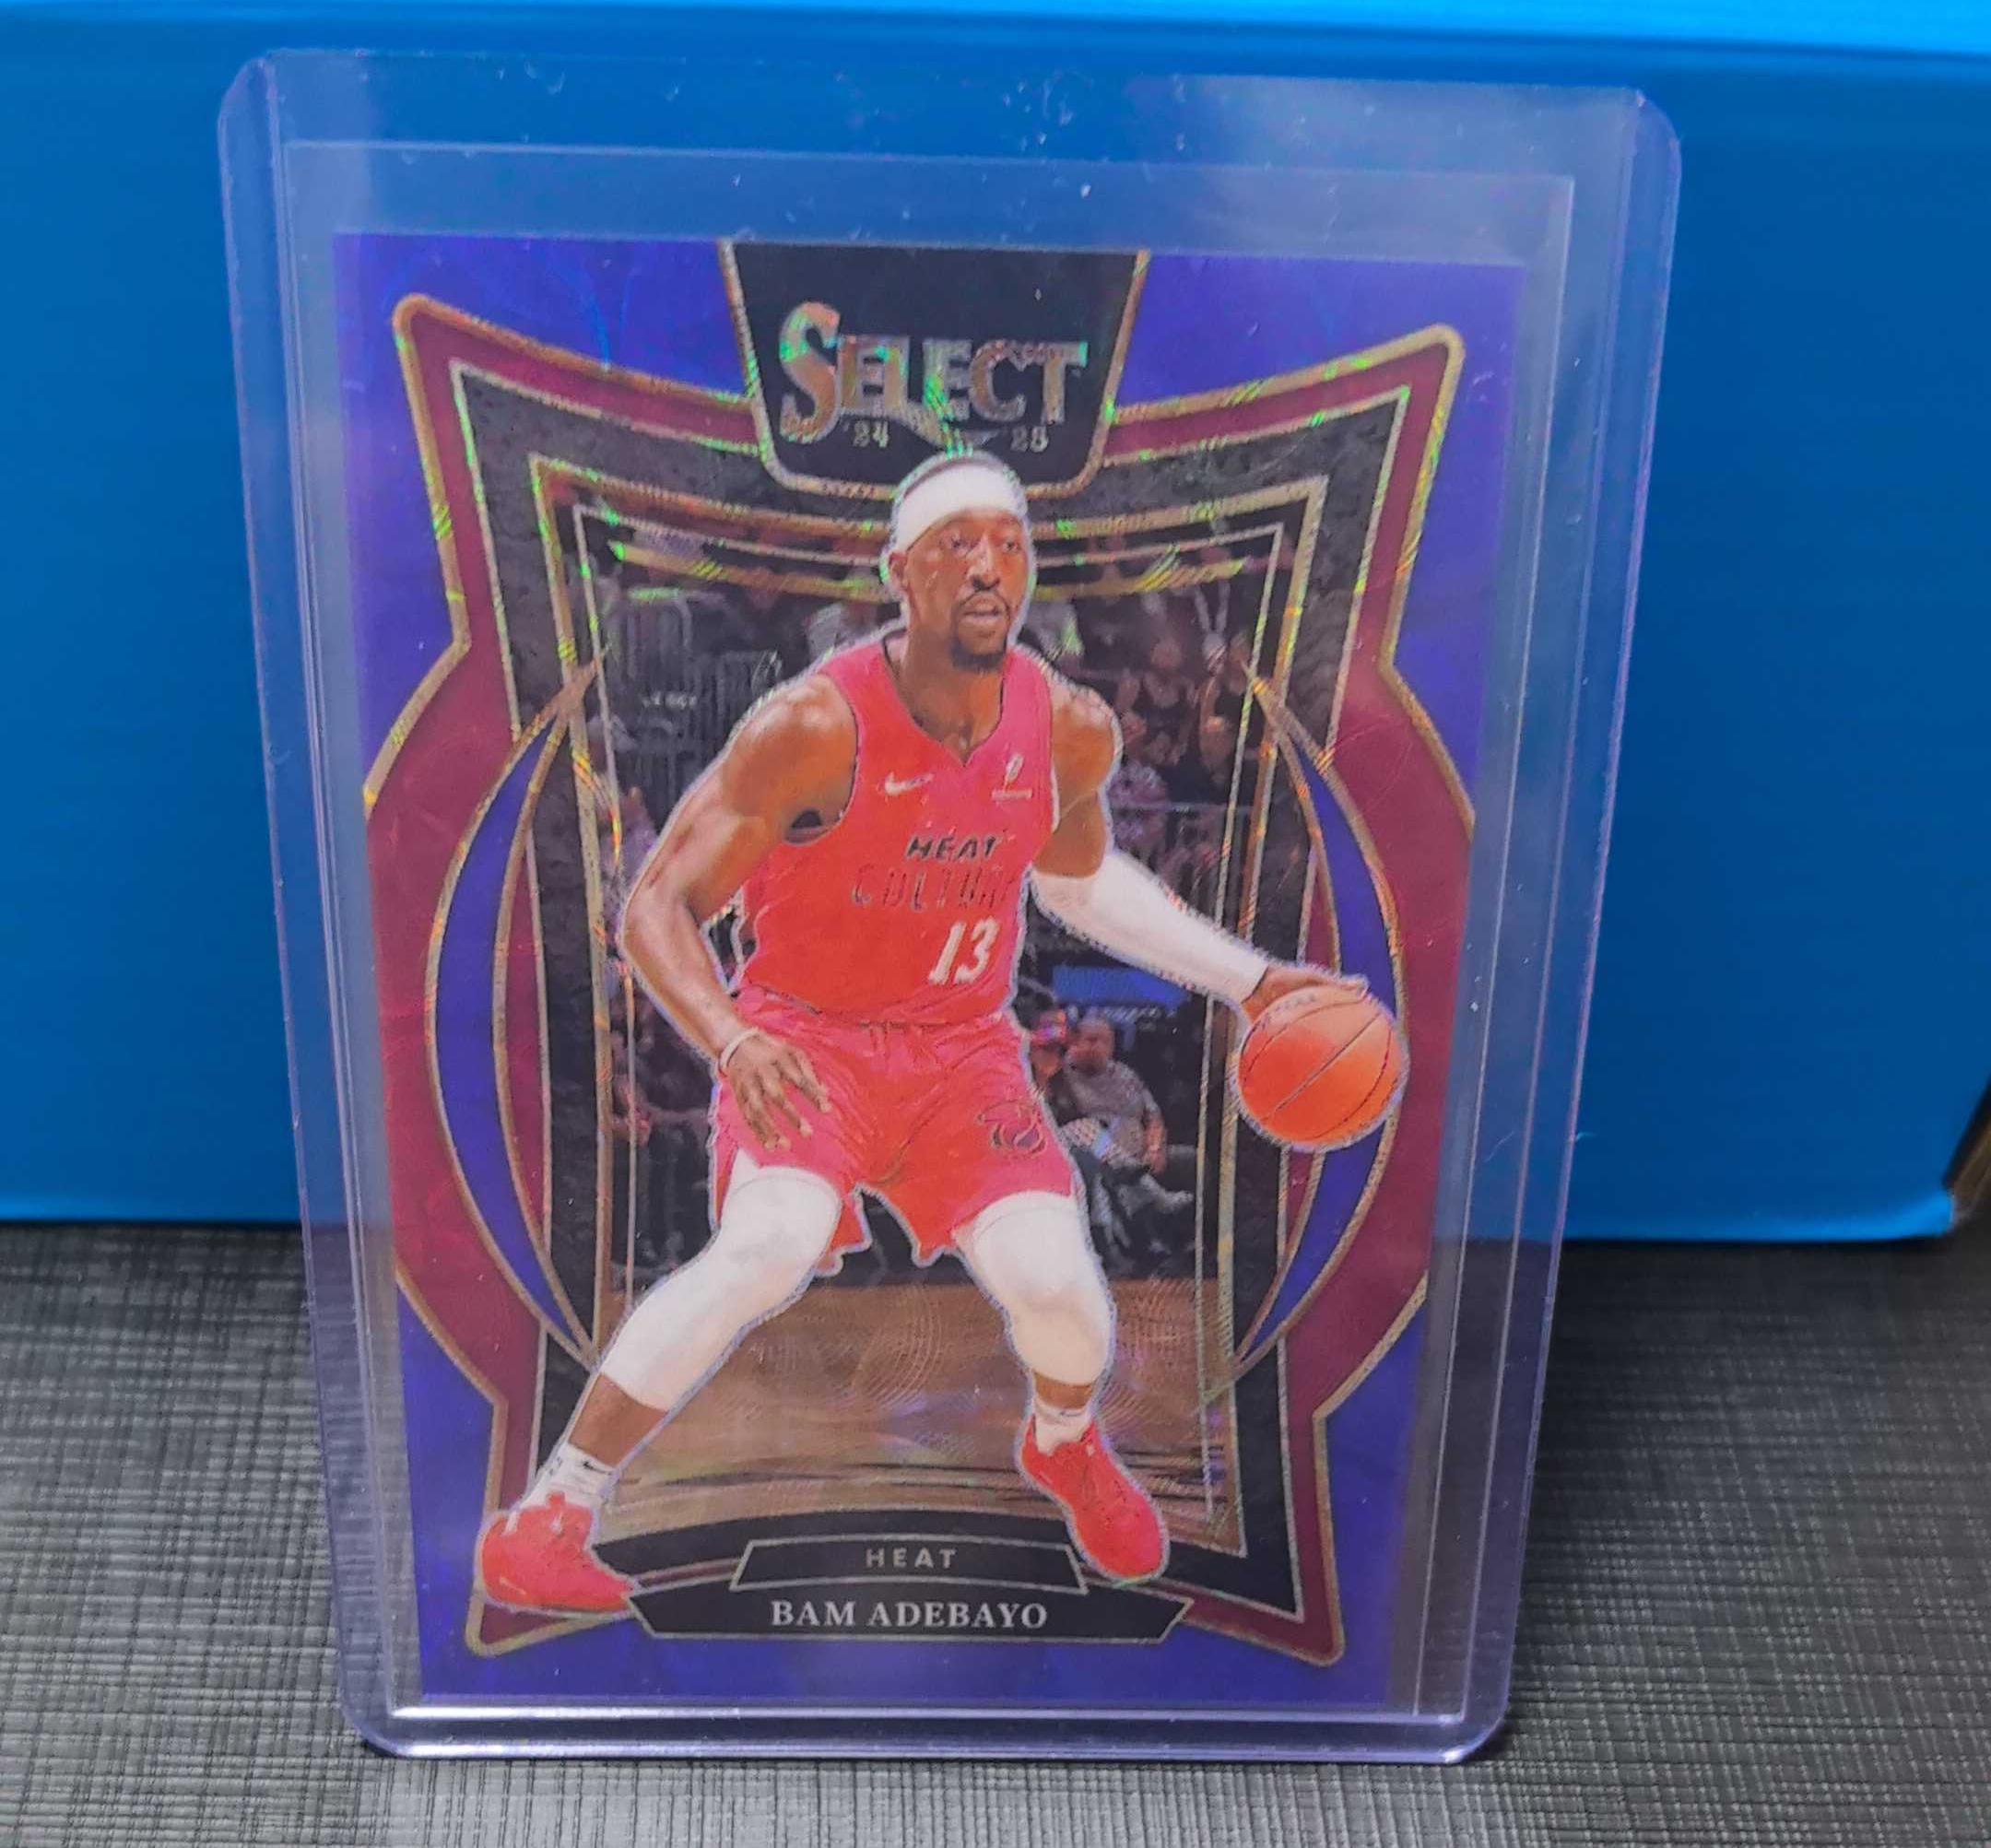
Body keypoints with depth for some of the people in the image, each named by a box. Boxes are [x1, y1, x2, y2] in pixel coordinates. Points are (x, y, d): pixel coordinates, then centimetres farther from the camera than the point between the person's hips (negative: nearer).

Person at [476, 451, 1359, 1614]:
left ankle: (1067, 1448, 27)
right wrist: (732, 1042, -40)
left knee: (1058, 1281, -13)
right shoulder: (815, 728, -22)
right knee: (768, 1254, -29)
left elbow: (1079, 879, 13)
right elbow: (656, 907, -20)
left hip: (962, 1044, 4)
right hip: (808, 1038, -3)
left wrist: (1248, 979, 9)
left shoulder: (1073, 731, -7)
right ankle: (547, 1520, -10)